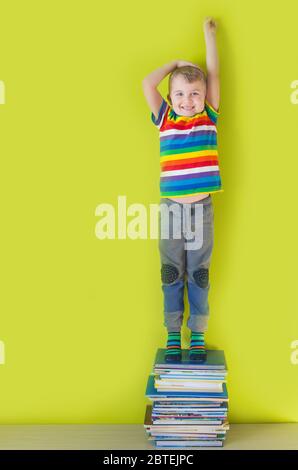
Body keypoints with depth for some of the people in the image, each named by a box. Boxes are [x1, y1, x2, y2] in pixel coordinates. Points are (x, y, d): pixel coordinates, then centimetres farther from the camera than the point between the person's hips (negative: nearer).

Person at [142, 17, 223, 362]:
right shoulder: (165, 120, 2)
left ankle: (198, 334, 22)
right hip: (171, 209, 0)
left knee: (199, 274, 10)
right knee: (171, 274, 10)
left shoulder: (209, 118, 3)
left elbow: (214, 76, 4)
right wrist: (175, 64, 7)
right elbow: (147, 84, -5)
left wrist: (209, 35, 11)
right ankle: (173, 334, 22)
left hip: (202, 209, 0)